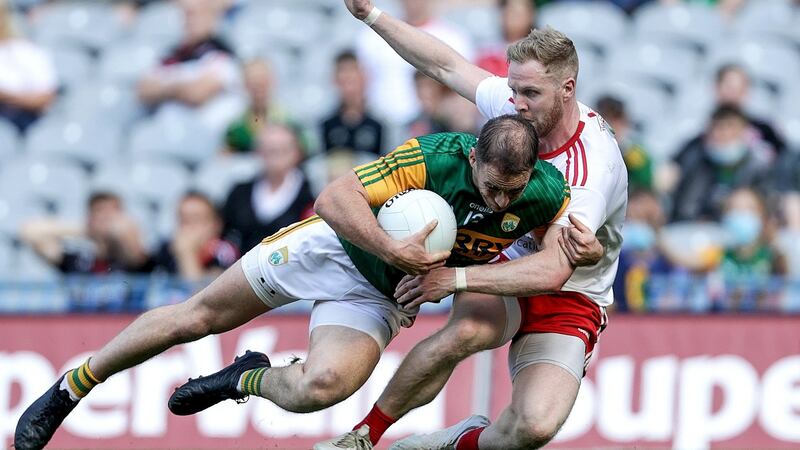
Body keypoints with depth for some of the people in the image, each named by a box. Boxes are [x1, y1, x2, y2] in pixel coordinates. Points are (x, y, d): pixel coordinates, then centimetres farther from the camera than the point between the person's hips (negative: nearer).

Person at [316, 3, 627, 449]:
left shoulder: (592, 165, -28)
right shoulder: (517, 106, -10)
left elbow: (552, 271, -35)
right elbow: (445, 64, 6)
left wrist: (455, 279, -38)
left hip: (570, 300, -4)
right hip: (509, 265, 4)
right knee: (464, 331, -34)